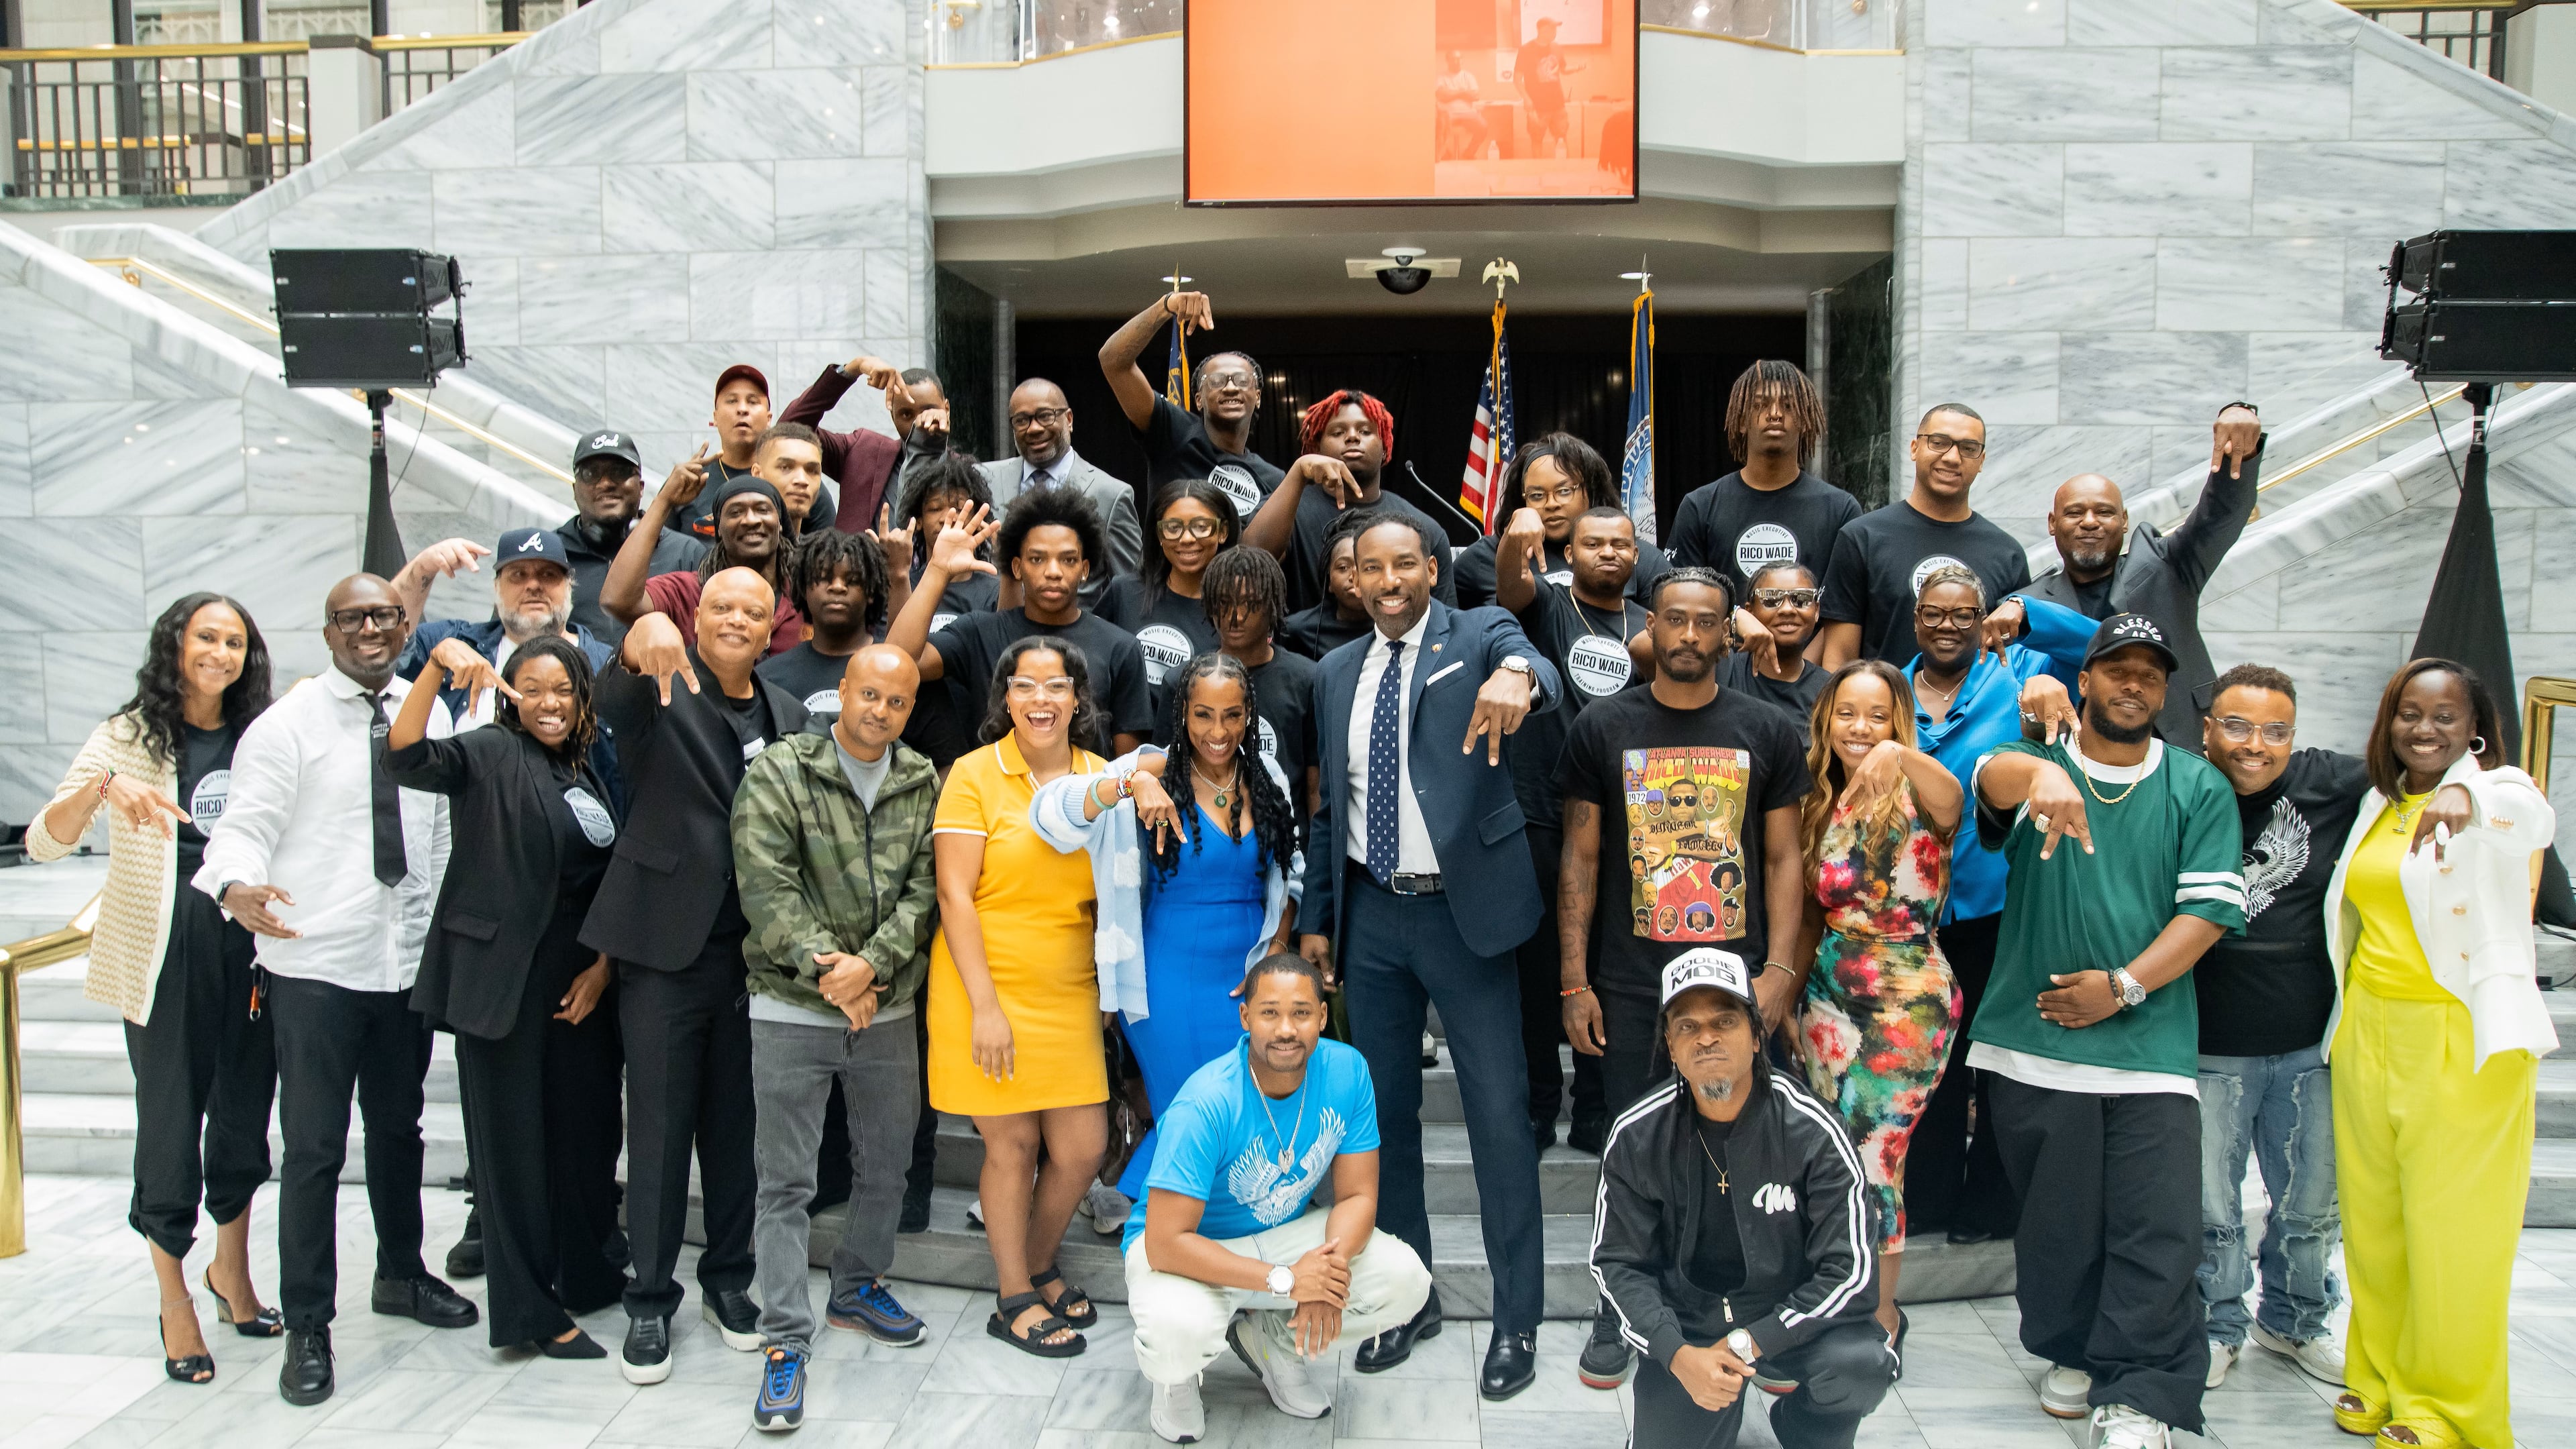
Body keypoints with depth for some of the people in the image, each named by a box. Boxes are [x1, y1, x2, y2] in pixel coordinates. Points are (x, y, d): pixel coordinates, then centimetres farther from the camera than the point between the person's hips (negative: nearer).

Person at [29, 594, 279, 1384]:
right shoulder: (130, 736, -3)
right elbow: (43, 842, -14)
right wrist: (102, 786, -29)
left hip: (251, 951, 3)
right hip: (166, 956, -3)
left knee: (245, 1115, 13)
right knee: (171, 1123, 3)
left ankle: (232, 1272, 34)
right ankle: (175, 1304, 19)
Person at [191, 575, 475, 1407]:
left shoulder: (429, 713, 7)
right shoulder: (287, 724, -8)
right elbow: (243, 829, -13)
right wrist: (237, 889, -35)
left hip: (409, 962, 5)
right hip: (314, 968, -5)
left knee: (399, 1128, 19)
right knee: (314, 1148, 0)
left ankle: (400, 1276, 39)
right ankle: (307, 1327, 14)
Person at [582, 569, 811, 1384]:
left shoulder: (787, 716, 10)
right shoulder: (662, 694, -4)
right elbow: (615, 703, -28)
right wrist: (642, 640, -50)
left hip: (754, 948, 4)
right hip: (667, 944, -4)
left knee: (737, 1123, 13)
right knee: (659, 1125, 4)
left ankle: (729, 1278, 29)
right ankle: (650, 1301, 17)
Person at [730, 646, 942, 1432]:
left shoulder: (924, 786, 5)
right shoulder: (778, 773, -5)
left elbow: (923, 890, -1)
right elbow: (767, 885, -12)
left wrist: (871, 963, -16)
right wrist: (825, 966, -18)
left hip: (888, 1009, 4)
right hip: (793, 1008, -4)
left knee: (886, 1166, 17)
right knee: (786, 1182, 1)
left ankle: (859, 1286, 39)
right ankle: (786, 1343, 9)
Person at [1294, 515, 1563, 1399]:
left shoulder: (1480, 635, -2)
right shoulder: (1337, 672, 11)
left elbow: (1530, 664, -27)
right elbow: (1328, 804, 14)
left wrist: (1516, 676, -50)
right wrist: (1316, 917, 11)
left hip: (1463, 910, -4)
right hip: (1370, 914, 5)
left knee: (1500, 1113, -1)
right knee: (1387, 1110, 12)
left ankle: (1516, 1322, 11)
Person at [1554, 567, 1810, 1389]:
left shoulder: (1766, 732, 5)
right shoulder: (1603, 727, 3)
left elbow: (1784, 860, 6)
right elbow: (1580, 858, 3)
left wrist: (1780, 971, -4)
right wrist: (1573, 981, -1)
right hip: (1630, 983, 0)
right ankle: (1620, 1313, 23)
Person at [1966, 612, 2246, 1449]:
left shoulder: (2200, 789, 9)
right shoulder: (2039, 759, 6)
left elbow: (2208, 910, 1)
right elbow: (1994, 775, -19)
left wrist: (2124, 985, -10)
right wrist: (2040, 773, -43)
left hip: (2151, 1042, 0)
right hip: (2036, 1036, 0)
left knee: (2159, 1230, -7)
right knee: (2055, 1219, 9)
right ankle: (2073, 1354, 29)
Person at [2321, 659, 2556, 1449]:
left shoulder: (2495, 791, -7)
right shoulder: (2378, 805, 12)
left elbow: (2534, 820, -32)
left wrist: (2466, 796, -53)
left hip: (2462, 1040, -6)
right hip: (2368, 1030, 6)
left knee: (2453, 1230, 0)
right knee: (2372, 1220, 13)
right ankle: (2381, 1375, 28)